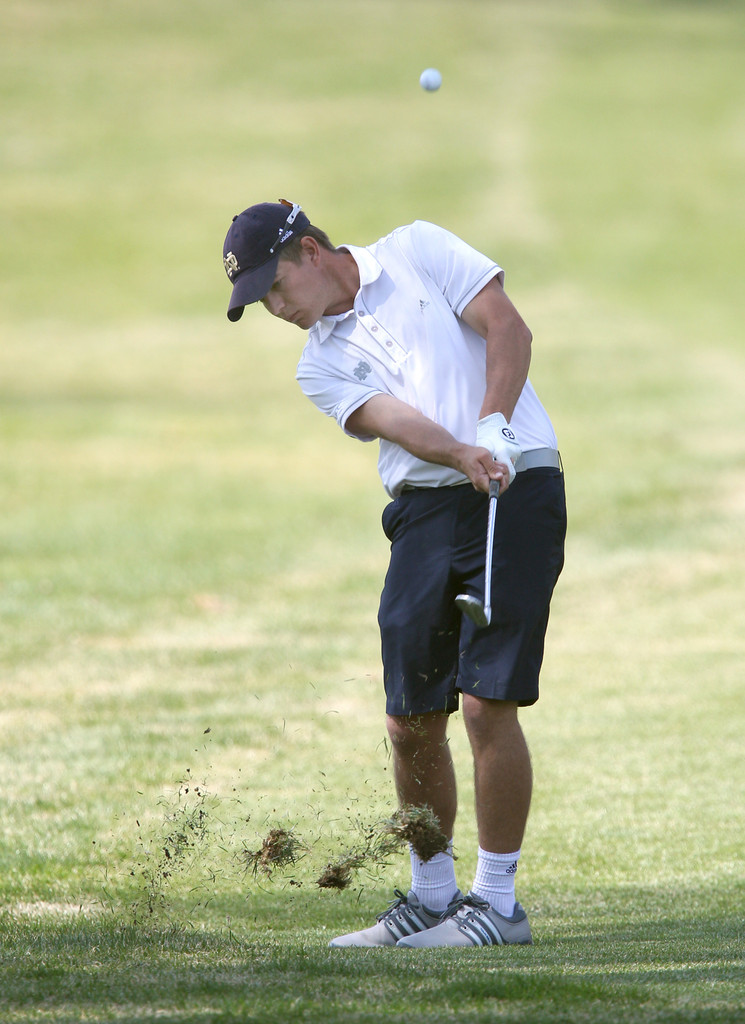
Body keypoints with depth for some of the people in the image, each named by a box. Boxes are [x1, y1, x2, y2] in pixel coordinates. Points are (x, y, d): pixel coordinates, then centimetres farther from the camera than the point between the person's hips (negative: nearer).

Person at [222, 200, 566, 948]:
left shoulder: (418, 252, 6)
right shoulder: (320, 366, 13)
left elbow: (508, 329, -2)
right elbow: (393, 421, -6)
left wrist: (494, 426, -16)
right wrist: (466, 457, -25)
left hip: (517, 493, -5)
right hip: (425, 510, 5)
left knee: (487, 704, -12)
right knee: (412, 722, 3)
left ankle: (497, 901, -5)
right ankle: (431, 899, 19)